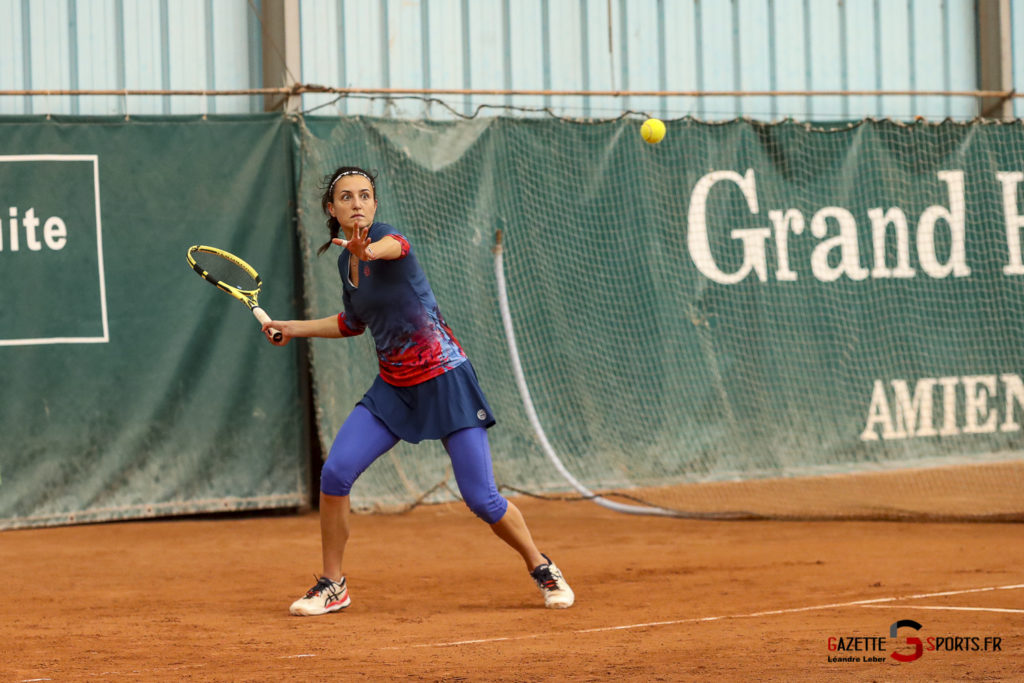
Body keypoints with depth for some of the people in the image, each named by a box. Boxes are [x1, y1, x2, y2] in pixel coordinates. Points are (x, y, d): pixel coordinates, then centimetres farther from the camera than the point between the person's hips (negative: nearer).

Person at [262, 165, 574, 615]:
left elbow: (396, 246, -42)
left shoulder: (384, 237, -14)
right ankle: (333, 586, 4)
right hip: (393, 389, 6)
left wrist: (370, 251, -65)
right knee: (335, 473, -11)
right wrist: (294, 328, 22)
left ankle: (543, 569, 16)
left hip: (446, 383, -6)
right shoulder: (346, 259, 8)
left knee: (481, 498, -8)